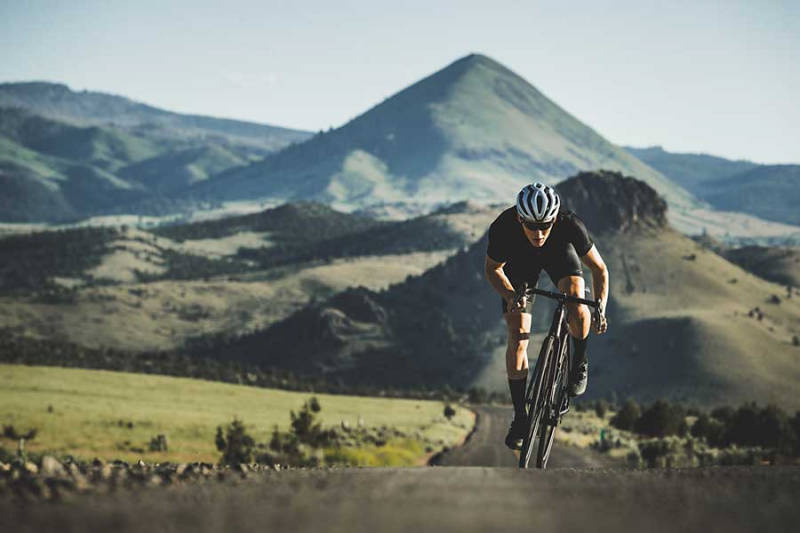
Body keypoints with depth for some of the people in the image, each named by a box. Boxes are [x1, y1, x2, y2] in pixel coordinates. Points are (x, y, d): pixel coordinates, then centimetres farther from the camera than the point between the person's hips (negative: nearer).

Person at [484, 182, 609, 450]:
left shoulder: (570, 225, -38)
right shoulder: (503, 227, -38)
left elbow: (599, 269, -22)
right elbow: (493, 269, -17)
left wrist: (600, 311, -31)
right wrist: (510, 295, -35)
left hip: (559, 252, -1)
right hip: (520, 259, 1)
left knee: (577, 310, -29)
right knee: (517, 336, -10)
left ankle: (580, 361, 2)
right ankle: (520, 417, 2)